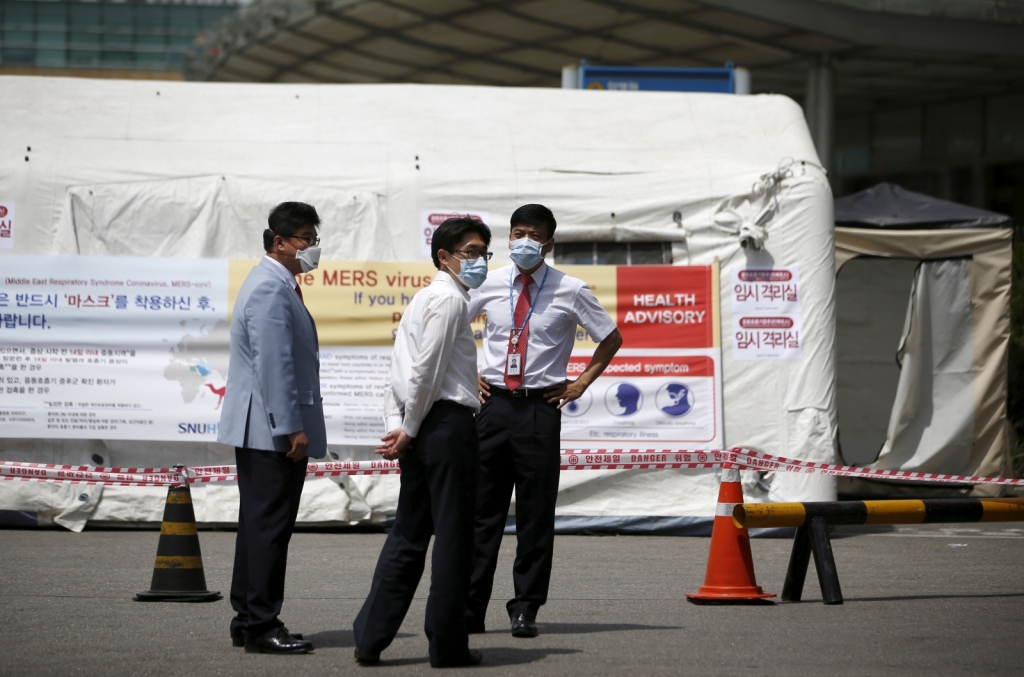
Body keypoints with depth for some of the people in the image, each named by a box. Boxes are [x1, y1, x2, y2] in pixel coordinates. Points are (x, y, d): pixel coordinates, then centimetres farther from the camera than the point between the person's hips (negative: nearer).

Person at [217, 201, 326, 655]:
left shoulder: (276, 284, 18)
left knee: (259, 525, 14)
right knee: (269, 527, -8)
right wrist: (292, 428, -23)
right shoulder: (272, 288, -16)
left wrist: (293, 425, 22)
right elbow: (274, 364, -22)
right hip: (271, 430, -11)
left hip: (260, 430, 11)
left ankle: (248, 621, 19)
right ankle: (261, 626, -5)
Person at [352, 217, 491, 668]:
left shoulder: (425, 298, 22)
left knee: (409, 535, 12)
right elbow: (426, 370, -17)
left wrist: (396, 425, 7)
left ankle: (370, 638, 9)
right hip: (449, 423, -9)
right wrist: (409, 430, -9)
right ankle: (447, 646, 4)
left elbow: (400, 371, 17)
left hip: (422, 429, 9)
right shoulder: (449, 298, -10)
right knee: (453, 537, -1)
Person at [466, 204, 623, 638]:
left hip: (540, 408, -2)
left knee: (536, 516, 2)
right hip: (493, 403, 2)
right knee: (481, 510, 3)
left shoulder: (570, 292, -1)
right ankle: (469, 609, 8)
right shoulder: (489, 286, 5)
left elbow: (611, 338, 10)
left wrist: (581, 383, 4)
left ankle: (525, 610, 10)